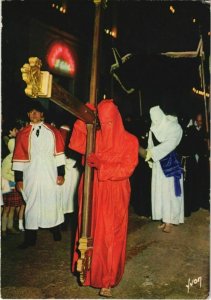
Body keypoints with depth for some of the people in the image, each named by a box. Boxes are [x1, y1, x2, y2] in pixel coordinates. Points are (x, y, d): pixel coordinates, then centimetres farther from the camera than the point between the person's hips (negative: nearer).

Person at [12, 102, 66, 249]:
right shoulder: (23, 134, 5)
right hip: (31, 175, 1)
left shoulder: (52, 131, 4)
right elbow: (19, 157, 3)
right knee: (31, 203, 4)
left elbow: (59, 152, 2)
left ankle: (56, 230, 26)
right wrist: (19, 178, 0)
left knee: (52, 201, 6)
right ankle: (30, 238, 12)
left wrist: (61, 173, -4)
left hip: (50, 174, 0)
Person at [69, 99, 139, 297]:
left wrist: (101, 165, -22)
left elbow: (127, 169, -12)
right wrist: (83, 120, -6)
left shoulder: (129, 141, -5)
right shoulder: (96, 136, 5)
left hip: (115, 196, -3)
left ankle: (107, 280, 13)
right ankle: (91, 271, 28)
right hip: (95, 193, 3)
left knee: (110, 236, 1)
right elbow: (77, 145, -3)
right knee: (92, 232, 10)